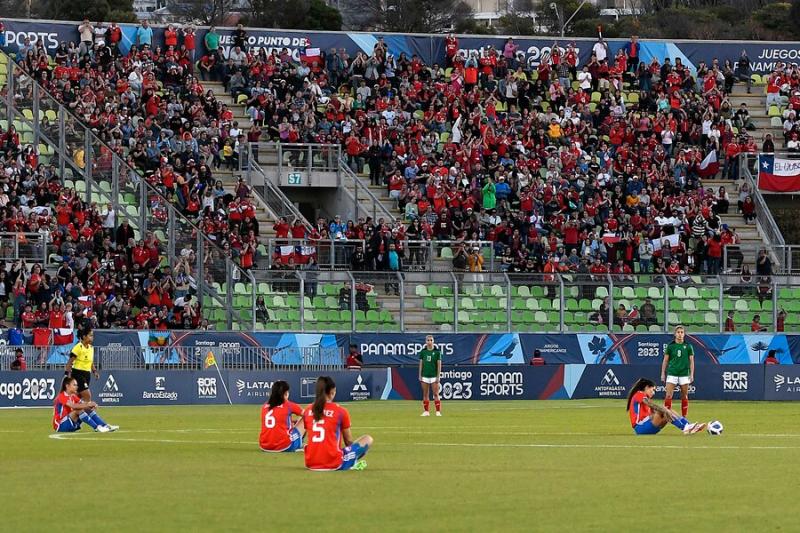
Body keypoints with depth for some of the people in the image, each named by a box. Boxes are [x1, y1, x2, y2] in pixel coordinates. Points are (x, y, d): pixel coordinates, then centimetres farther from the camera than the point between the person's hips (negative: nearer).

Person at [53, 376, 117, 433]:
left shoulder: (73, 396, 12)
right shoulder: (62, 396, -15)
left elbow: (83, 403, -1)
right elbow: (73, 406, -32)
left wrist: (91, 404, -24)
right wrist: (88, 404, -34)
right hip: (60, 426, -8)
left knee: (88, 409, -4)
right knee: (79, 410, -28)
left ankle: (105, 426, -14)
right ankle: (97, 427, -33)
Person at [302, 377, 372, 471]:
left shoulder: (307, 411, 6)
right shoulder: (340, 411, -4)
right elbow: (348, 441, 7)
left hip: (311, 464, 3)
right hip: (333, 463, -3)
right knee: (368, 439, 13)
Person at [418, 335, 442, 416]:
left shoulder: (437, 352, 0)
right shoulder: (423, 351, 6)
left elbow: (439, 364, -1)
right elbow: (421, 364, 10)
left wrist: (438, 376, -6)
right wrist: (420, 375, 5)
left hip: (434, 376, -3)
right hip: (425, 376, 3)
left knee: (436, 394, -5)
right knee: (425, 394, 4)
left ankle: (438, 412, -3)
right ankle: (426, 411, 8)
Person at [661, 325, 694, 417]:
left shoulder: (688, 346, 3)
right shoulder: (670, 346, 3)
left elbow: (691, 361, 6)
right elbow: (665, 360, 7)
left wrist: (692, 374, 0)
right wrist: (663, 373, 2)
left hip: (684, 374, 1)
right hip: (672, 374, -1)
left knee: (684, 397, 5)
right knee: (668, 396, -10)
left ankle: (684, 417, 13)